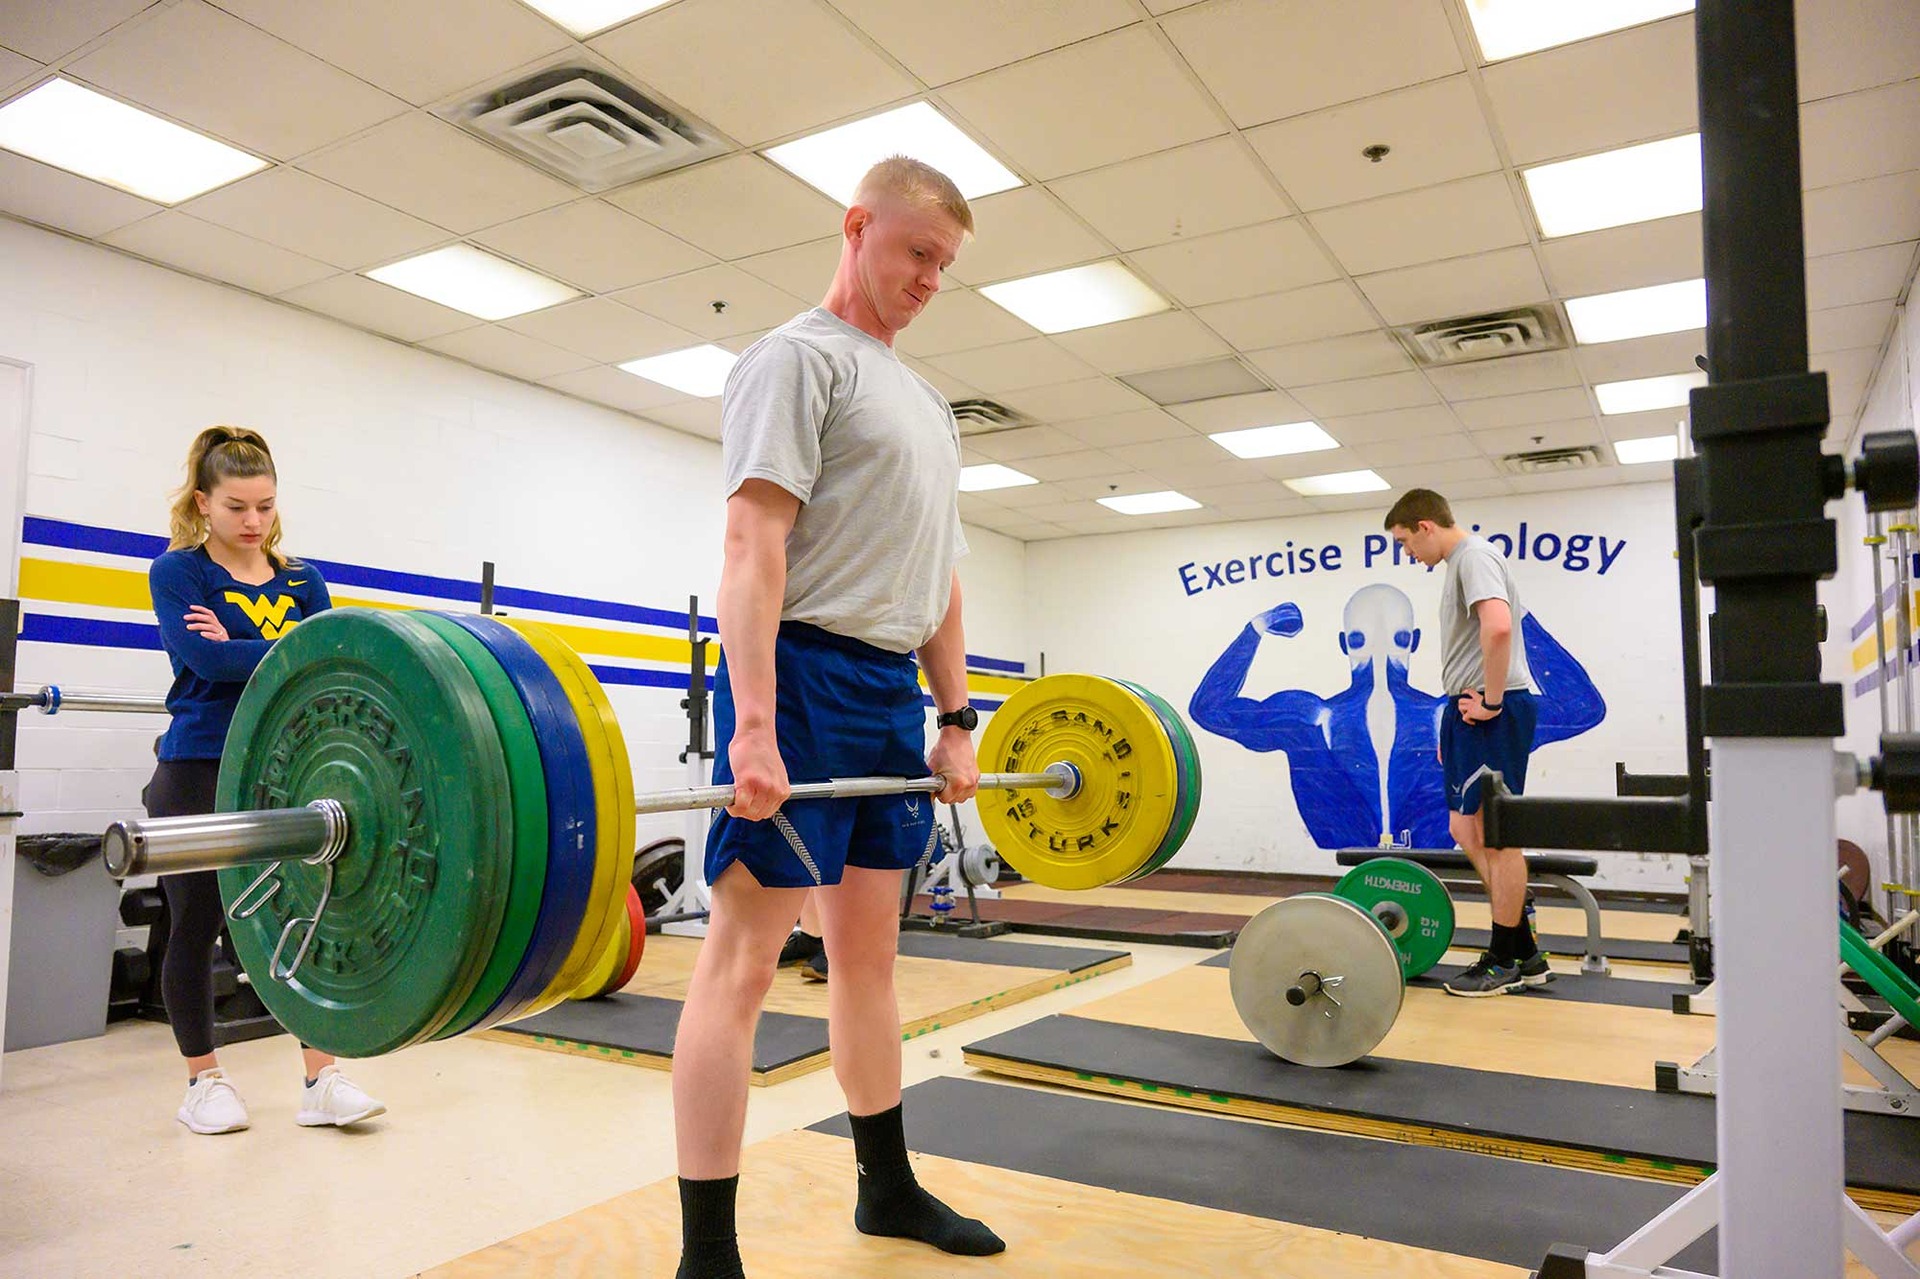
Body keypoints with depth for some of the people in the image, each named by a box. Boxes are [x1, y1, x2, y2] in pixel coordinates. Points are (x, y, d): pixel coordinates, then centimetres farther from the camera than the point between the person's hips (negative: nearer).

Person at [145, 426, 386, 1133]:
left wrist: (239, 650, -13)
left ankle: (322, 1080, 4)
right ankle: (204, 1081, 22)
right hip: (199, 774, -3)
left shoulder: (302, 581, 10)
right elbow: (205, 659, -17)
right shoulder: (177, 571, 0)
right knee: (196, 926, 7)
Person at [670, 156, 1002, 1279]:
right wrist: (754, 725, -24)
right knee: (745, 958, -5)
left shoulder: (927, 405, 23)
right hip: (805, 679, -8)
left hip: (893, 696, 9)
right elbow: (755, 539, -15)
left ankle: (889, 1188, 29)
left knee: (871, 952, 15)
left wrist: (956, 720, 16)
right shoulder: (799, 359, -4)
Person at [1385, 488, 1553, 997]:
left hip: (1493, 713, -11)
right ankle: (1524, 954, 20)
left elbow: (1498, 627, -29)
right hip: (1471, 711, 11)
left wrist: (1490, 701, -20)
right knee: (1467, 830, 12)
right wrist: (1457, 713, 22)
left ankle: (1505, 964, 8)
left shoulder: (1472, 556, -12)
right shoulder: (1463, 562, 21)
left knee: (1496, 835, -2)